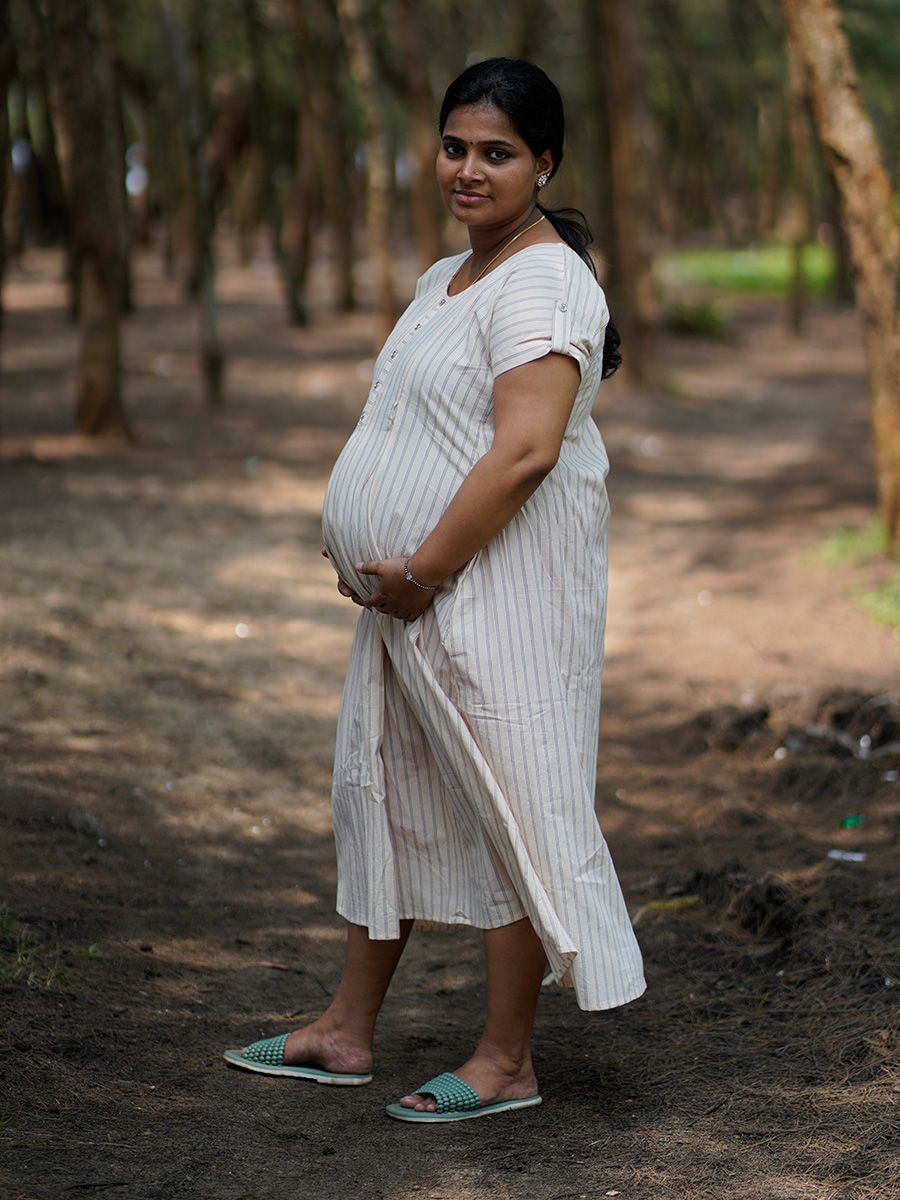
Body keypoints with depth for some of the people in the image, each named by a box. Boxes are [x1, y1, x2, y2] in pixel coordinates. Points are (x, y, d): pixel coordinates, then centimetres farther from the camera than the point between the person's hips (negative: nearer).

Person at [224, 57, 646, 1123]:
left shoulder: (540, 283, -16)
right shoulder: (446, 279, 16)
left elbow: (525, 451, -26)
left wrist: (422, 571, -20)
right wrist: (368, 558, 9)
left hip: (497, 589, -11)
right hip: (410, 594, 11)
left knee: (510, 807, -1)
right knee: (381, 791, 16)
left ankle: (507, 1062, 9)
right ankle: (347, 1033, 28)